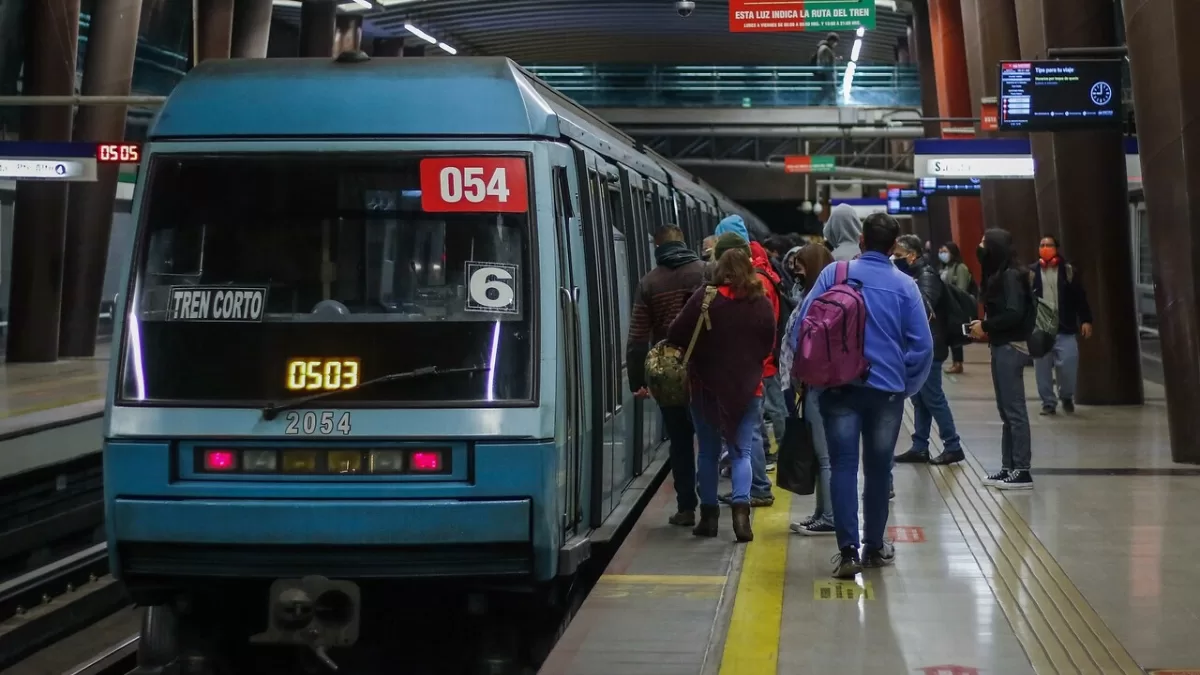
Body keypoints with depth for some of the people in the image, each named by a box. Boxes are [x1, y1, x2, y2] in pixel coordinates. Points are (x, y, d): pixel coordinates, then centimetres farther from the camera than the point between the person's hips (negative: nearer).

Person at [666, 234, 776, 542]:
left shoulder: (704, 298, -14)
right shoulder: (761, 303, -6)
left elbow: (676, 337, -10)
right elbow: (768, 344, 6)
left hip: (706, 386, -1)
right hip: (748, 387, 1)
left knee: (708, 451, 11)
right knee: (741, 452, 7)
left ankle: (709, 514, 15)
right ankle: (741, 507, -12)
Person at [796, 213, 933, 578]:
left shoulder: (834, 273, -3)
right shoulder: (904, 285, -3)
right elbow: (922, 344, -5)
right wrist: (907, 384, 8)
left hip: (840, 386, -1)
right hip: (887, 389, 1)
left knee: (843, 466, 0)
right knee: (878, 468, 13)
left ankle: (848, 551, -9)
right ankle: (874, 546, 24)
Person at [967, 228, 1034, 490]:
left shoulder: (1011, 276, -14)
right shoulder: (998, 275, 13)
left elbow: (1014, 313, -23)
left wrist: (986, 326, -13)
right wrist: (986, 327, -1)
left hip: (1011, 348, -10)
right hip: (1001, 348, 10)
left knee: (1014, 410, -7)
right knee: (1006, 411, 12)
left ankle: (1022, 471, -5)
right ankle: (1008, 467, 18)